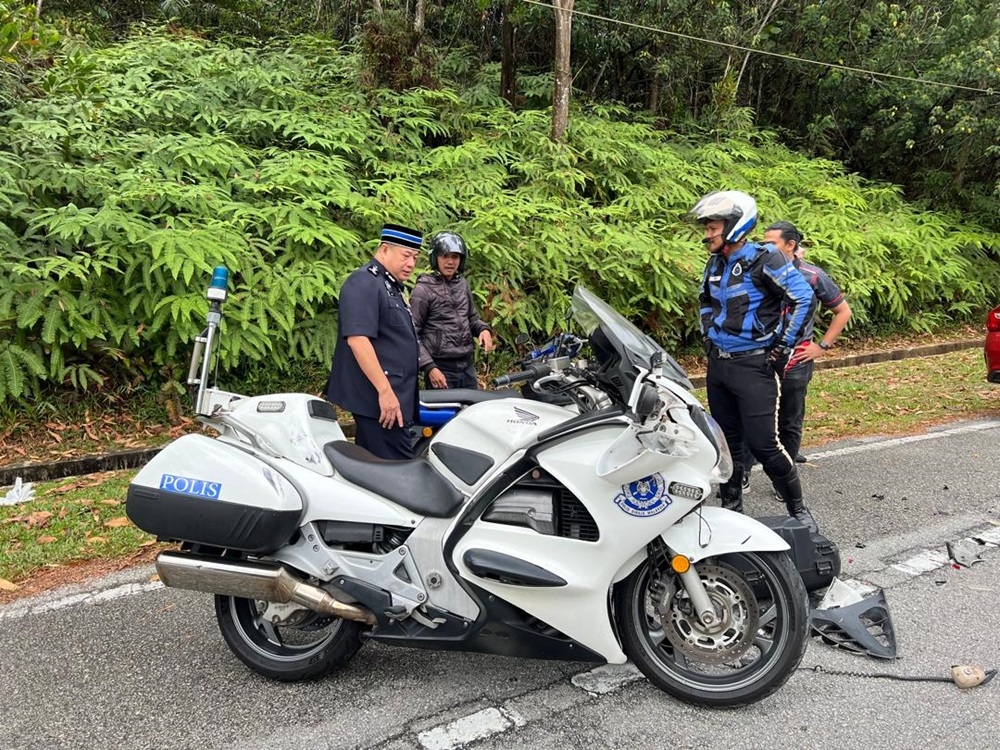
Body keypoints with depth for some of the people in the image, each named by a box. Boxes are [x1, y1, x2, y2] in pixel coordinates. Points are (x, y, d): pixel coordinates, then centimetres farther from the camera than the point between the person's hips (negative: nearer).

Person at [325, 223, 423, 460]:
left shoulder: (391, 286, 21)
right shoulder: (364, 283, -11)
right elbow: (357, 339, -22)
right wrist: (385, 391, -24)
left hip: (395, 395, 10)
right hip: (379, 397, -10)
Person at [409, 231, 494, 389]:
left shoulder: (463, 284, 11)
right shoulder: (424, 289, -7)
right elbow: (412, 334, -9)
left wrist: (483, 329, -1)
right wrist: (429, 367, -16)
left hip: (467, 366, 6)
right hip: (441, 368, -6)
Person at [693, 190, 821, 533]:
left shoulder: (764, 260, -13)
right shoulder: (715, 264, 10)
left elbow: (804, 298, -14)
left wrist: (783, 346, -13)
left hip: (754, 366, -7)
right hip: (717, 364, 7)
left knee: (763, 445, -7)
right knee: (726, 441, 13)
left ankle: (798, 509, 12)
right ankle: (731, 506, 26)